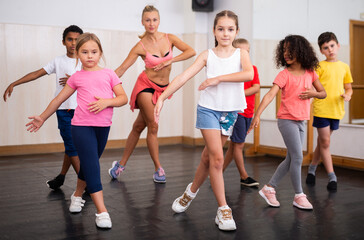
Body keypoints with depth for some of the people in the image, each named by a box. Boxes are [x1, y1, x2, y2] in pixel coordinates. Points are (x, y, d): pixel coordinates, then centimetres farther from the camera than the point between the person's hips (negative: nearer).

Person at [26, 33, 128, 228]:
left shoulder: (108, 74, 6)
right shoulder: (77, 77, 6)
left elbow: (123, 98, 2)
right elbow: (59, 99, 15)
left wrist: (107, 102, -17)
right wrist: (42, 118, 21)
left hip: (103, 126, 2)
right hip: (81, 126, -2)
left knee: (88, 164, 17)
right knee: (91, 166, -10)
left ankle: (77, 195, 42)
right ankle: (102, 211, -8)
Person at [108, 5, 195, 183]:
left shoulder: (169, 38, -2)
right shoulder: (140, 46, -9)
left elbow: (191, 51, -11)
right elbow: (121, 69, -8)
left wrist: (169, 61, -19)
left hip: (162, 88, 3)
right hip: (146, 85, -3)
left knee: (138, 127, 8)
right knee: (153, 126, -9)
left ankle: (121, 165, 19)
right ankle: (158, 169, 4)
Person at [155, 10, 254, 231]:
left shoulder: (241, 54, 1)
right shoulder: (207, 55, 0)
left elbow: (249, 74, -21)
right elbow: (184, 76, -10)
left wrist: (217, 79, -24)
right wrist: (162, 97, -21)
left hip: (230, 112, 2)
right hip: (209, 109, -2)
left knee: (208, 158, 13)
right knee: (217, 158, -10)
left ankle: (192, 191, 37)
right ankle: (223, 209, -1)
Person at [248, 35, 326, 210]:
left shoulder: (310, 72, 6)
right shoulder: (284, 74, -7)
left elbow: (323, 93, 14)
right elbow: (270, 94, -18)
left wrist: (313, 93, -10)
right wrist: (257, 115, -31)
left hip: (301, 121, 6)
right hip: (287, 120, -6)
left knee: (291, 159, 9)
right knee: (297, 158, -6)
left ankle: (269, 188, 20)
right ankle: (298, 196, 8)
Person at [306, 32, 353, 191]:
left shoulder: (344, 67, 11)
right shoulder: (320, 66, -2)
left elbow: (348, 87, 16)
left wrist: (347, 94, -5)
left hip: (336, 110, 4)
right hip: (321, 109, -4)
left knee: (322, 142, 14)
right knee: (325, 142, -2)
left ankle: (312, 169, 31)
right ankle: (332, 177, 4)